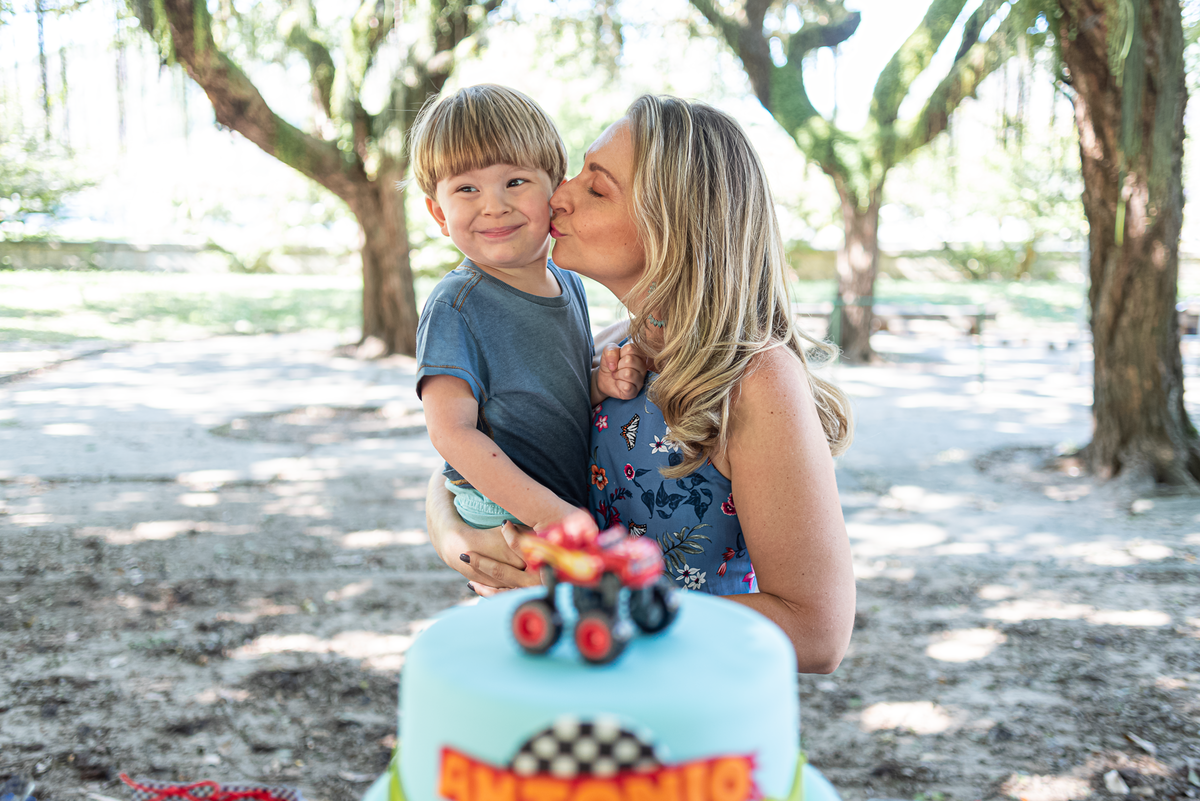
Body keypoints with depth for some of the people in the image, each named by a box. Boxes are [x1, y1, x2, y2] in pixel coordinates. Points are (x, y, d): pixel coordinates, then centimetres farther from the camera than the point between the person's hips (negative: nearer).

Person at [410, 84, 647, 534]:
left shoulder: (569, 284, 4)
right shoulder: (455, 307, -19)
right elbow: (451, 430, -24)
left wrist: (603, 385, -6)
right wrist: (548, 512, -29)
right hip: (501, 524, -6)